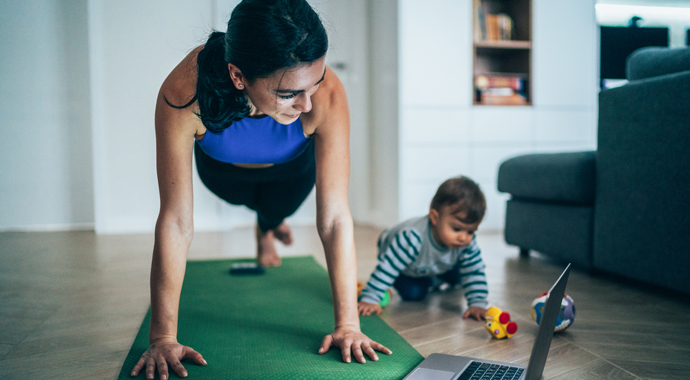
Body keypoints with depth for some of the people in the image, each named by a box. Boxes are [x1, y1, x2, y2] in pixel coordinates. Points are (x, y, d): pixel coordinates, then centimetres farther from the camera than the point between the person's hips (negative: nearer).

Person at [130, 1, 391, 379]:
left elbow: (335, 219, -40)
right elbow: (176, 223, -42)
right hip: (221, 166, 1)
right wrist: (163, 337, -39)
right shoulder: (183, 93, -47)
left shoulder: (328, 95, -46)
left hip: (292, 167, 0)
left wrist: (348, 325, -39)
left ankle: (266, 230, 61)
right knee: (245, 200, 29)